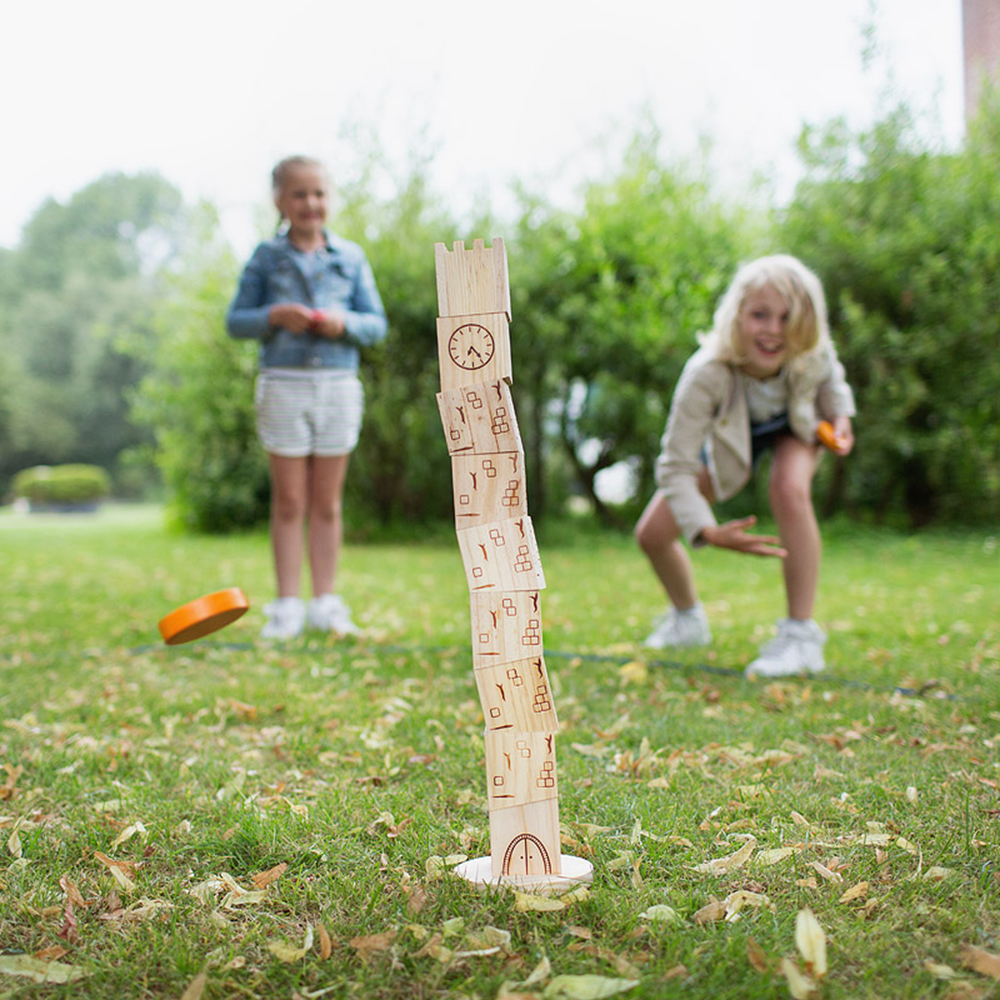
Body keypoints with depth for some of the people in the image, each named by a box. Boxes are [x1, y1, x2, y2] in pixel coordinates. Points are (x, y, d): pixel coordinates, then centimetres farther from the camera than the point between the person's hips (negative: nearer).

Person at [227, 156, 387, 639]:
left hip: (339, 384, 1)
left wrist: (345, 322, -12)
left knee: (327, 503, 6)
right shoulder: (266, 257, 5)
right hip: (284, 383, -1)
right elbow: (235, 320, 5)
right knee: (289, 502, 2)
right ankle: (287, 605, 9)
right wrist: (273, 316, -13)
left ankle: (326, 603, 14)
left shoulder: (351, 257, 8)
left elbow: (376, 324, 8)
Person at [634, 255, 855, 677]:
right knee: (652, 534, -6)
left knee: (789, 490, -36)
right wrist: (707, 531, -50)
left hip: (795, 426, 0)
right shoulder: (706, 375, -44)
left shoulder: (813, 350, -35)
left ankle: (801, 635, -24)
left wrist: (840, 416, -22)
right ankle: (688, 620, 27)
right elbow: (675, 466, -39)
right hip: (731, 435, 0)